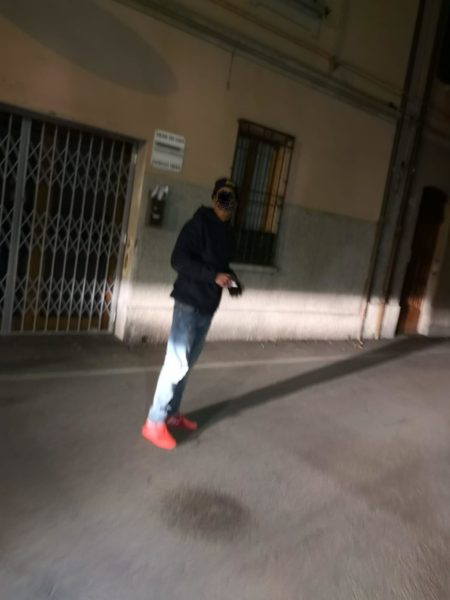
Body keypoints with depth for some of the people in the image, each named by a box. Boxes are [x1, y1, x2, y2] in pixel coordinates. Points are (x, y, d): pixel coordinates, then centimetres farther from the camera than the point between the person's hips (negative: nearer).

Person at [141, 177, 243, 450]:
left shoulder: (227, 232, 13)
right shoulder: (198, 224, -11)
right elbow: (179, 259, -19)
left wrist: (232, 280, 5)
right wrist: (214, 276, -24)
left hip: (208, 306, 8)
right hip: (189, 303, -8)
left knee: (188, 363, 14)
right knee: (177, 363, -6)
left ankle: (172, 413, 27)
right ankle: (155, 422, 5)